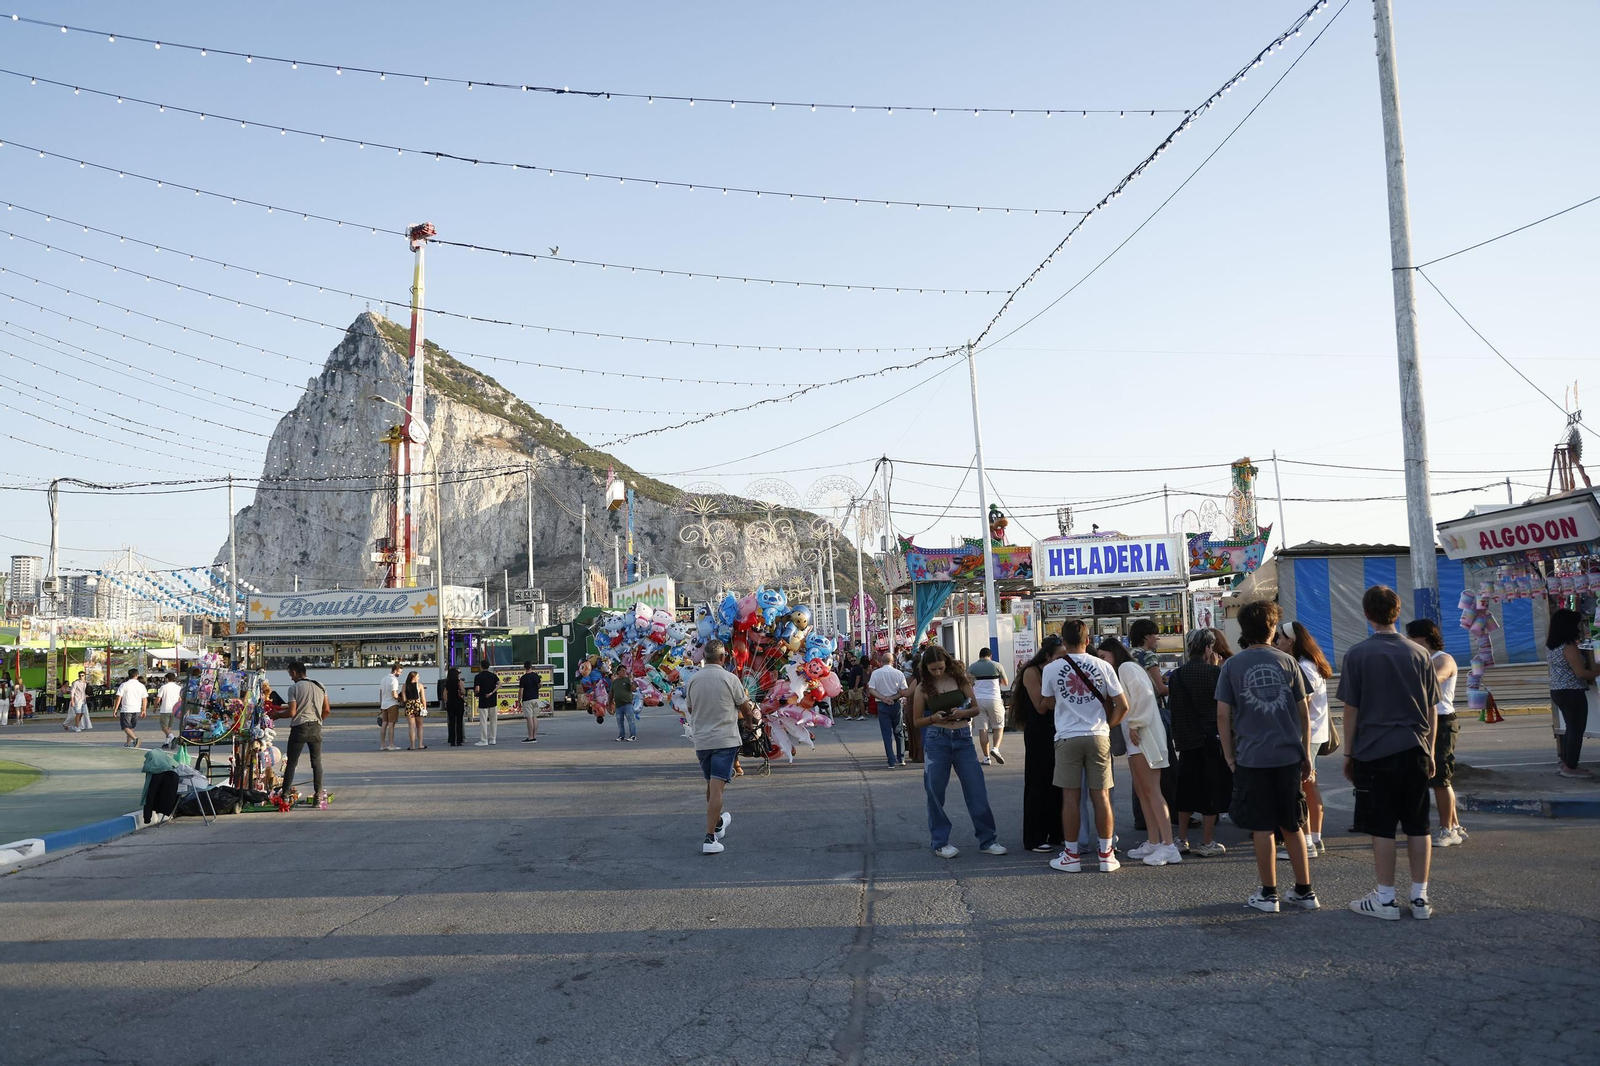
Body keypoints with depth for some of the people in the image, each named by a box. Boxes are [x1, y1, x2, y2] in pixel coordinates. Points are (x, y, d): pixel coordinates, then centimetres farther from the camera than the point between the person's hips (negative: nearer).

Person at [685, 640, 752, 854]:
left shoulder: (693, 680, 2)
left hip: (701, 741, 5)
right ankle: (710, 838, -12)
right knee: (716, 787, -7)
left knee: (711, 786, 21)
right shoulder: (730, 679, -10)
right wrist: (751, 707, 23)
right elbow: (746, 709, 1)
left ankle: (718, 822, 43)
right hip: (725, 740, -4)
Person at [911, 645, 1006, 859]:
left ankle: (987, 840, 12)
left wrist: (963, 712, -14)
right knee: (935, 792, 2)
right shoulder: (923, 688, 2)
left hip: (963, 739, 1)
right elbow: (916, 722, 7)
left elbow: (977, 708, 6)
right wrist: (934, 718, -12)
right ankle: (940, 842, 16)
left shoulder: (959, 679, 3)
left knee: (977, 791, 0)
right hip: (937, 740, -1)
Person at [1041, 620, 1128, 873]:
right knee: (1101, 795, 6)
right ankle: (1107, 855, 10)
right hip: (1098, 736, 1)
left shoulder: (1051, 669, -3)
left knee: (1071, 797, 4)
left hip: (1067, 738, -1)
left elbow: (1046, 705, 10)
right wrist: (1108, 725, 14)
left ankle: (1071, 855, 10)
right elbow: (1122, 705, -1)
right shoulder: (1102, 666, -2)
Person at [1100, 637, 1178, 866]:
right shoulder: (1120, 671, 21)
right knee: (1142, 790, 9)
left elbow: (1144, 694, -21)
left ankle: (1168, 846, -13)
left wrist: (1135, 724, -19)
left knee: (1151, 790, -12)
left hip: (1142, 735, -10)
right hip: (1135, 738, 10)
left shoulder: (1126, 667, -8)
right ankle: (1153, 842, 11)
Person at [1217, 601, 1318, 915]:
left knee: (1262, 828, 4)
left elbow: (1223, 716, -5)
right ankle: (1304, 891, 20)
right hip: (1289, 756, 3)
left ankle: (1268, 894, 10)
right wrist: (1306, 754, 15)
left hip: (1252, 758, -3)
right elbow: (1304, 712, 7)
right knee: (1292, 826, 14)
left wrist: (1229, 757, 4)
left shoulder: (1232, 666, -3)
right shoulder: (1287, 663, 3)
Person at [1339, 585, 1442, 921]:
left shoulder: (1357, 655, -6)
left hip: (1375, 752, -4)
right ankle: (1420, 898, 16)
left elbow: (1351, 709, -5)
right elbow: (1432, 711, 9)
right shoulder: (1419, 654, 5)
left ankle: (1385, 900, 8)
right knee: (1417, 826, 10)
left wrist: (1348, 754, 3)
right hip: (1415, 751, 4)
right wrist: (1429, 750, 18)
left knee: (1382, 828, 2)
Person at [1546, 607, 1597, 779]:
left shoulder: (1552, 646, 7)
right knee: (1577, 730, -1)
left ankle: (1565, 763, 23)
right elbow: (1581, 672, -19)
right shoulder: (1569, 647, -19)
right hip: (1572, 693, -9)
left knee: (1571, 728, 18)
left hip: (1557, 692, 9)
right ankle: (1571, 767, 2)